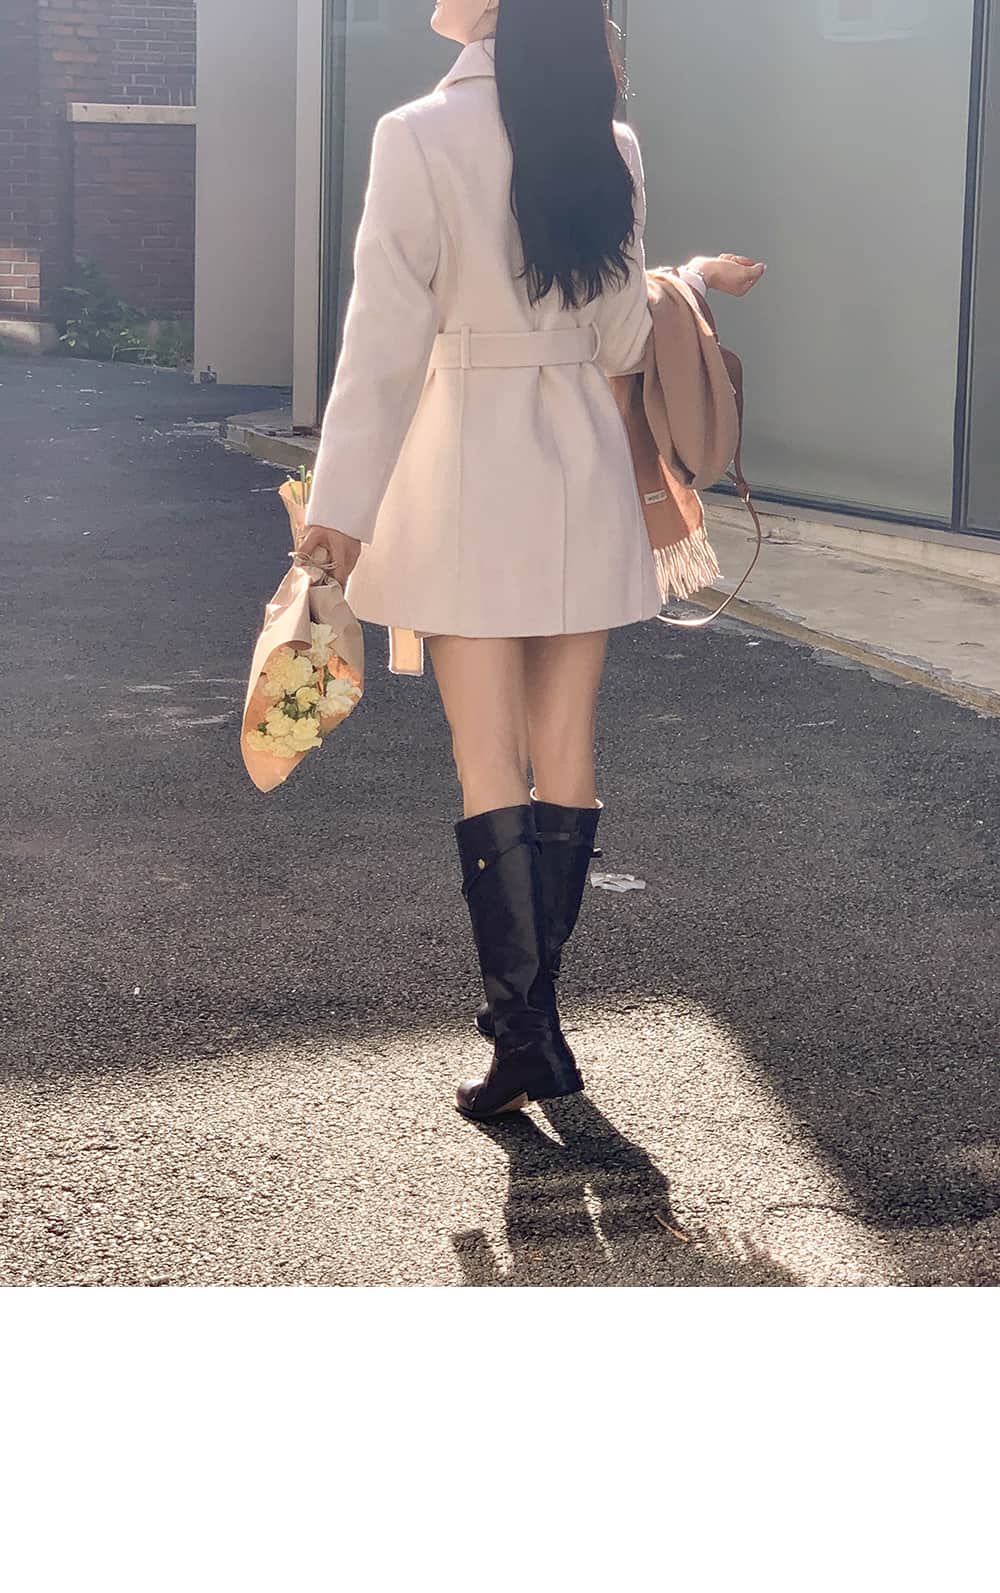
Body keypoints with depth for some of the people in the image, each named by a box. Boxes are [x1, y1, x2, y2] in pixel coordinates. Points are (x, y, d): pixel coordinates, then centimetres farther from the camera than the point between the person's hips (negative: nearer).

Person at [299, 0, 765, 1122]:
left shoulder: (419, 136, -12)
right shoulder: (609, 147, 2)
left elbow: (387, 335, -14)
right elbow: (620, 341, 6)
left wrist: (341, 504, -10)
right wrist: (697, 282, 26)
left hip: (469, 480, -4)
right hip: (585, 481, 4)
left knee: (489, 769, 2)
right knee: (566, 759, 11)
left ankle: (523, 1033, 2)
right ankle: (533, 1005, 22)